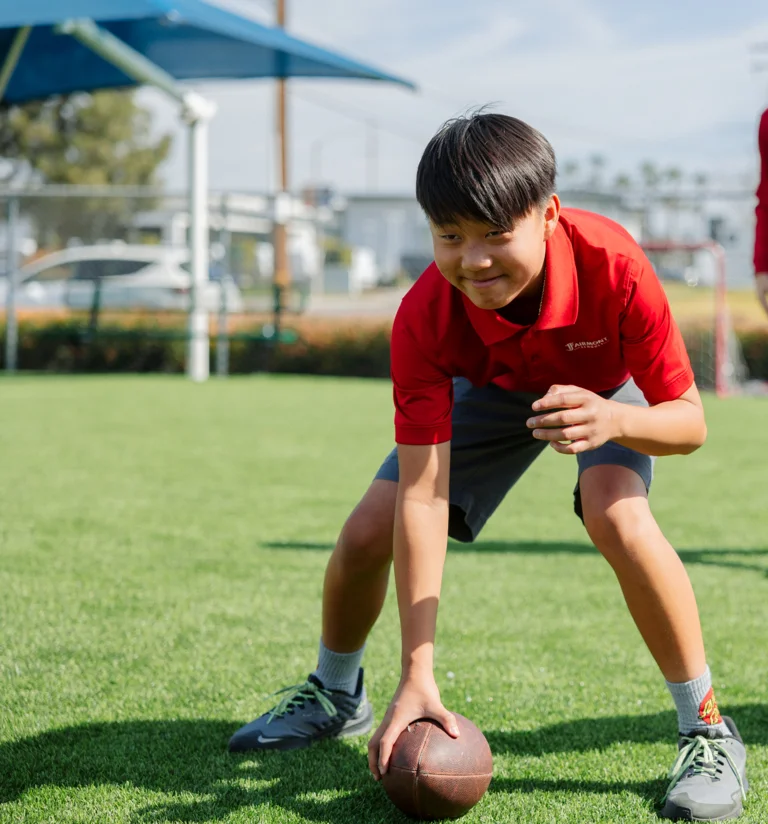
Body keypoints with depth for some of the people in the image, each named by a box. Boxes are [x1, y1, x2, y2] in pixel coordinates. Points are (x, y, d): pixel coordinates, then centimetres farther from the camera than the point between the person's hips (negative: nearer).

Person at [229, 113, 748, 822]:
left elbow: (689, 422, -31)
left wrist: (614, 419, -56)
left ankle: (708, 730, -16)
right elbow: (421, 497, -37)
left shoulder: (612, 265, -41)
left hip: (608, 383, -2)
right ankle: (335, 696, 27)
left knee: (617, 516, -33)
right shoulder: (425, 318, -36)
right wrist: (418, 677, -41)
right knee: (367, 532, -6)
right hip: (495, 387, 2)